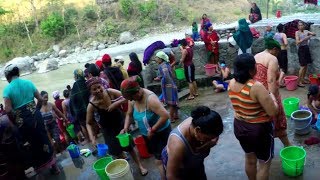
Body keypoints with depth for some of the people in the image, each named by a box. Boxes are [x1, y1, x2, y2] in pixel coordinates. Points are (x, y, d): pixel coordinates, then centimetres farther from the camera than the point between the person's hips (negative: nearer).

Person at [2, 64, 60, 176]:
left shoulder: (7, 89, -9)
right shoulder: (28, 83, 1)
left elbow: (8, 110, -15)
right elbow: (40, 99, 4)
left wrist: (15, 121, 1)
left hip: (22, 120, -3)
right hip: (35, 115, 3)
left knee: (33, 143, 11)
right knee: (43, 139, 16)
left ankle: (40, 170, 24)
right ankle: (54, 166, 26)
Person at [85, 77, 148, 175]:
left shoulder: (110, 92, -22)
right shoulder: (91, 105, -22)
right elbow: (88, 123, -11)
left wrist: (116, 104, -31)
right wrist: (92, 137, -24)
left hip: (120, 123, 0)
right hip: (108, 128, 0)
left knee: (128, 145, 6)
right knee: (115, 150, 7)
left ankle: (140, 165, 27)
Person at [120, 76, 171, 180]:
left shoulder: (150, 99, -30)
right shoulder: (132, 99, -7)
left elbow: (165, 115, -35)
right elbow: (129, 114, 9)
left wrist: (153, 130, -28)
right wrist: (126, 127, -6)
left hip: (161, 132, -7)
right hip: (147, 134, 7)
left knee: (161, 161, 0)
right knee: (158, 159, 19)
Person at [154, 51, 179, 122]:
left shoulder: (162, 66, -19)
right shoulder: (166, 64, 8)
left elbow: (166, 76, -29)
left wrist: (162, 84, -15)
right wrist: (159, 77, 14)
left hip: (168, 86, -9)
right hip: (172, 85, 9)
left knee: (170, 103, 1)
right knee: (173, 102, 19)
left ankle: (171, 118, 10)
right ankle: (176, 115, 31)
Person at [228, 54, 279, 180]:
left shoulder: (232, 83, -6)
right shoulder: (256, 87, -28)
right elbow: (273, 112, -23)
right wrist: (272, 97, -5)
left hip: (239, 127, 7)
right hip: (260, 129, -7)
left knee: (250, 160, 26)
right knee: (264, 163, 15)